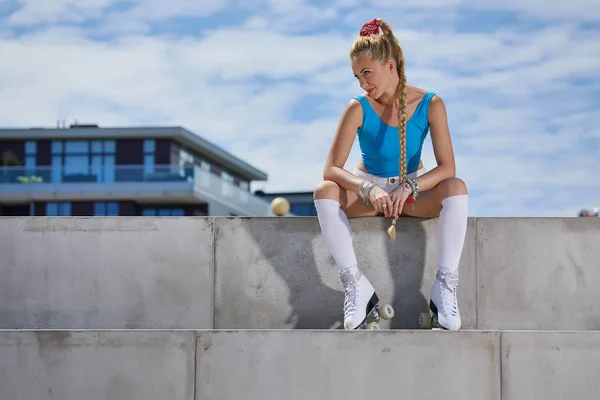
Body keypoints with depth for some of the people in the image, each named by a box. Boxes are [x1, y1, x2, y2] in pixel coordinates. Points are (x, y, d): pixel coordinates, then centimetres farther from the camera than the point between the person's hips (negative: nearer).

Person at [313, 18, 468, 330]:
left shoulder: (430, 105, -13)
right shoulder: (358, 109, -14)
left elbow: (447, 167, -19)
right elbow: (331, 169, -21)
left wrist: (407, 187, -35)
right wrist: (368, 189, -39)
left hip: (414, 193, 0)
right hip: (369, 193, 0)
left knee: (456, 188, -32)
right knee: (324, 191, -31)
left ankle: (445, 285, -30)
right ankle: (356, 284, -28)